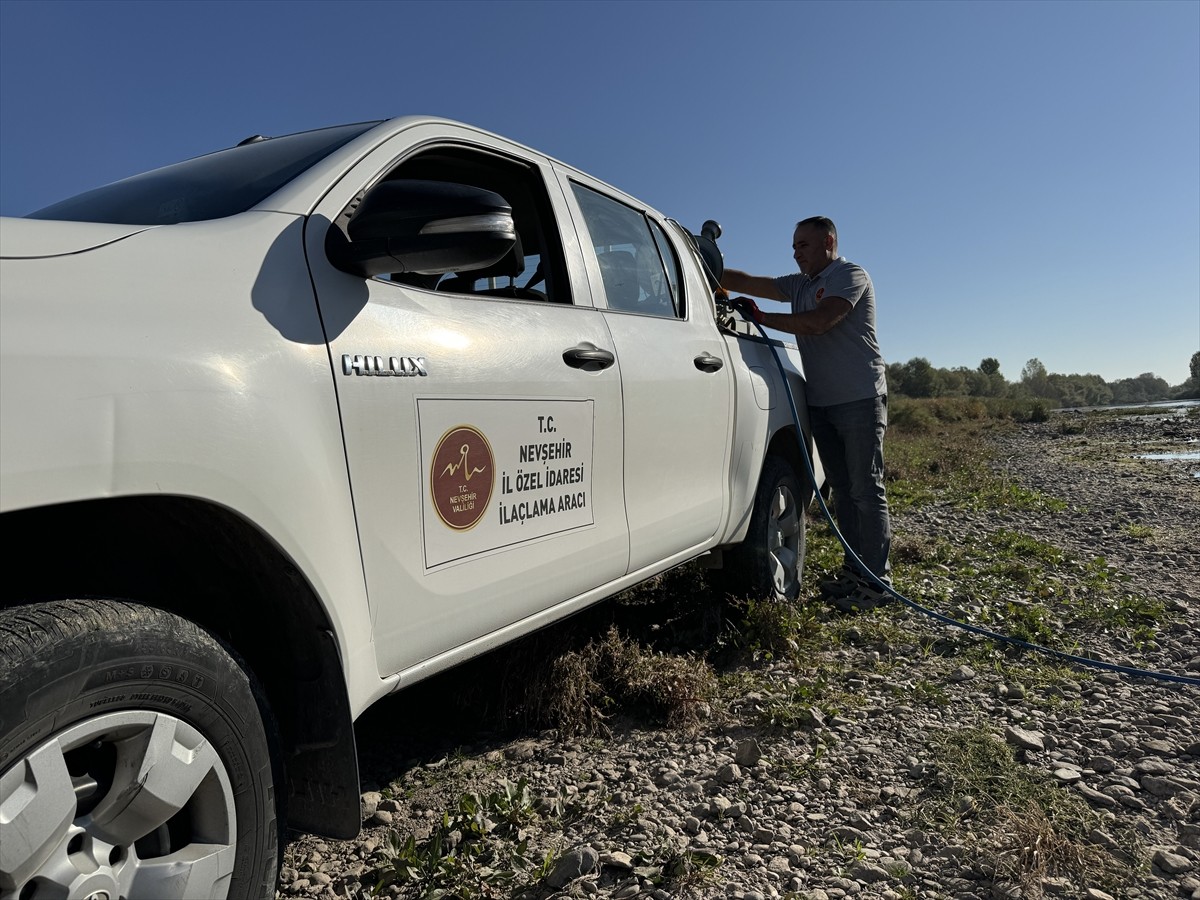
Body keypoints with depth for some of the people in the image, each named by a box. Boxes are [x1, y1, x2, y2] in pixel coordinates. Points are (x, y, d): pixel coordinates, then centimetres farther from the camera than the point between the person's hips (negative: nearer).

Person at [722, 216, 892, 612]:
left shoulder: (851, 276, -6)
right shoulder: (800, 285, 17)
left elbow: (817, 323, -20)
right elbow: (746, 282, 9)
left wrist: (762, 318, -11)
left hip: (860, 400, -7)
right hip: (820, 403, 8)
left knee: (866, 490, -6)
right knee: (842, 489, 10)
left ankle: (877, 580, -1)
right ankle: (854, 568, 18)